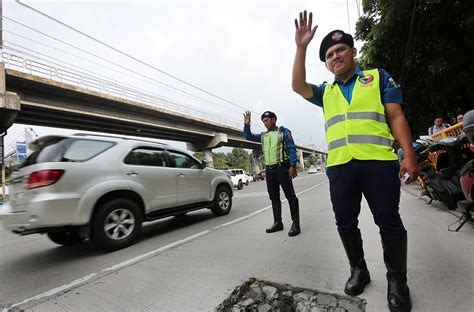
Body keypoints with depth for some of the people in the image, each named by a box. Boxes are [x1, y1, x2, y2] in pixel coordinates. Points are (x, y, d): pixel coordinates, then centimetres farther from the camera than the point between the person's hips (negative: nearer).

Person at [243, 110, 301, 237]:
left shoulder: (283, 131, 2)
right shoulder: (263, 136, 18)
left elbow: (292, 149, -5)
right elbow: (248, 136, 17)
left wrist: (293, 166, -16)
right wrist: (246, 124, -1)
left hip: (282, 168, -6)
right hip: (269, 170, 6)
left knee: (290, 196, -3)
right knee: (274, 197, 11)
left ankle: (296, 224, 3)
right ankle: (277, 222, 21)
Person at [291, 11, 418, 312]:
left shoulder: (379, 76, 13)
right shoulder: (325, 92, 21)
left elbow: (396, 117, 6)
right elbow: (298, 86, 5)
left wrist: (409, 155, -4)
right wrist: (301, 47, 0)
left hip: (378, 161, -2)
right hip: (339, 166, 3)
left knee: (389, 222, 3)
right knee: (346, 223, 8)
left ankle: (397, 279, 22)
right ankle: (359, 269, 27)